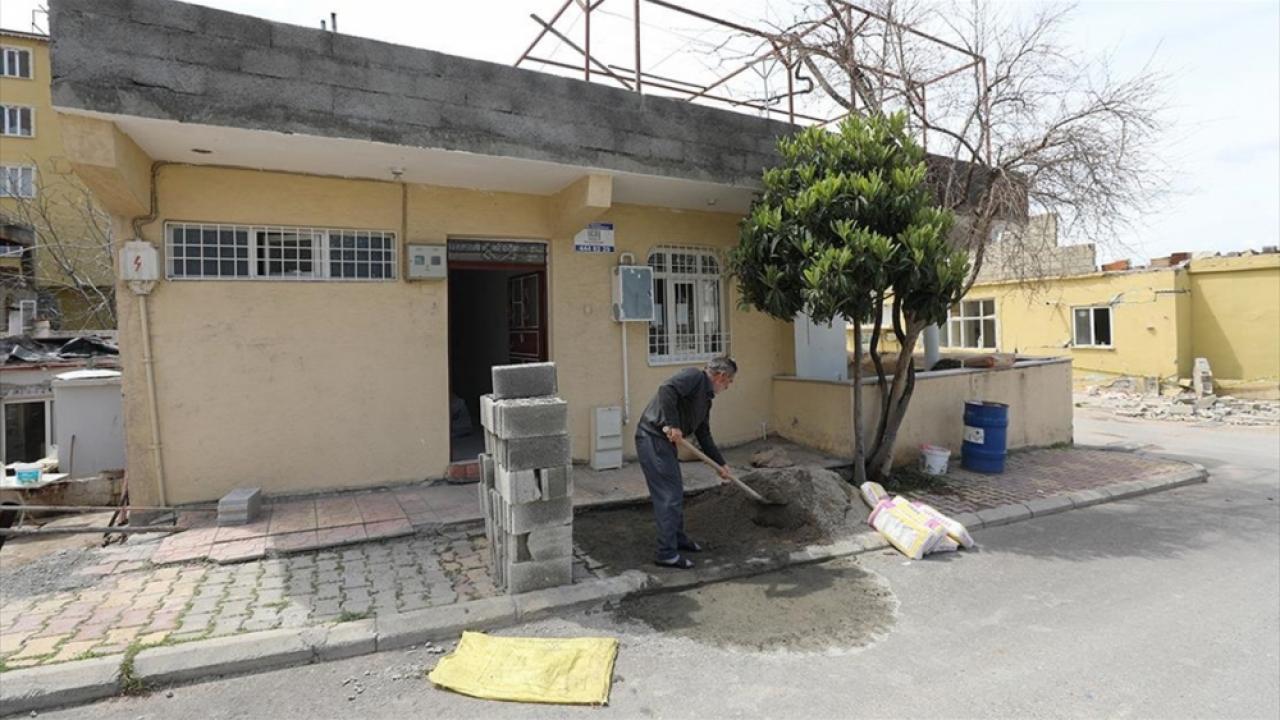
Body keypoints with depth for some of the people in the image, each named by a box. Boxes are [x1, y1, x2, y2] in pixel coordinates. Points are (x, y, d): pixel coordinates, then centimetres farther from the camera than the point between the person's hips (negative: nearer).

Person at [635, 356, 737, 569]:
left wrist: (721, 464, 26)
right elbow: (666, 389, -29)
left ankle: (678, 539, 37)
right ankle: (667, 554, 3)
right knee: (668, 497, -6)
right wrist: (673, 425, -28)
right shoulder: (694, 376, -11)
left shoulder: (706, 398, 17)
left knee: (676, 493, 20)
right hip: (652, 438, -10)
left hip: (666, 441, 10)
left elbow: (704, 435, 23)